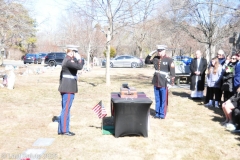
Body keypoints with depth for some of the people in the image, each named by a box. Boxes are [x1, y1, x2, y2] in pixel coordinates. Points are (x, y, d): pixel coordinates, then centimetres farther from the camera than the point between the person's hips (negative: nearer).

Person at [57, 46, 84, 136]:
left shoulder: (66, 60, 17)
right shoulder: (68, 61, -16)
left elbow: (61, 75, 22)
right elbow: (79, 67, -28)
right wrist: (81, 60, -9)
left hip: (65, 88, 11)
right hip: (68, 89, -11)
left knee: (64, 109, 14)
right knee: (66, 109, -5)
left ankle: (61, 129, 20)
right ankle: (65, 130, 2)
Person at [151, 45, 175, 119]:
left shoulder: (169, 60, -8)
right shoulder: (155, 58, 7)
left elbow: (172, 72, -12)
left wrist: (172, 82, -18)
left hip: (164, 83, -5)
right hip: (156, 82, 5)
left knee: (163, 99, 3)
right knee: (157, 99, 13)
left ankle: (162, 114, 13)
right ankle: (157, 113, 23)